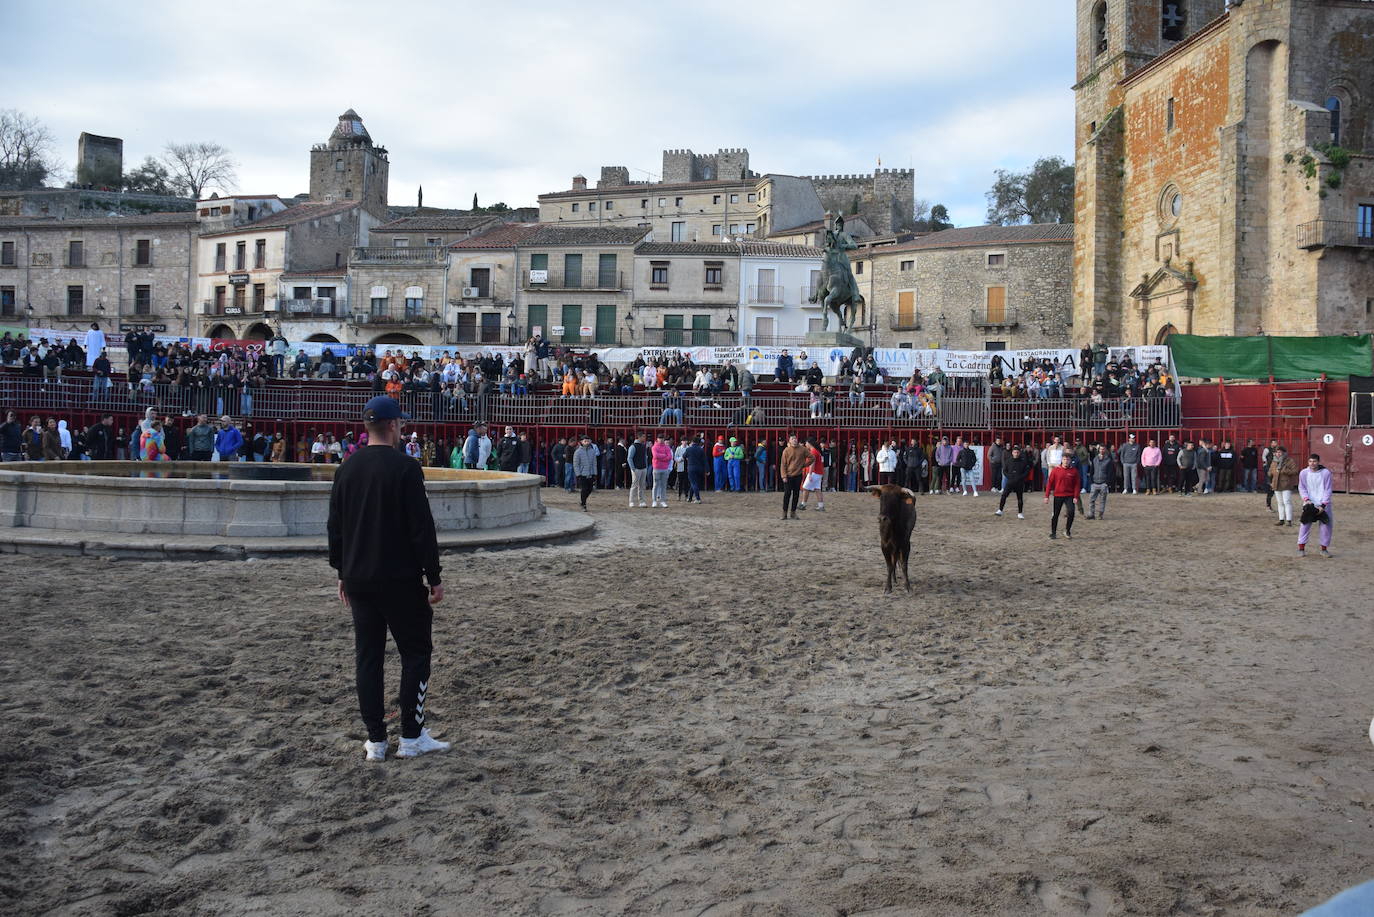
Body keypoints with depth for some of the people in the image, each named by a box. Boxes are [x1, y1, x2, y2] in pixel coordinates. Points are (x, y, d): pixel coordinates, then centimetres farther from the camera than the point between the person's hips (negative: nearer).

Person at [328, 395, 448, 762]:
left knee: (368, 656, 10)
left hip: (358, 580, 6)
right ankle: (411, 737, 8)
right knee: (415, 652, 6)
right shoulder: (405, 468, -12)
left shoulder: (347, 469, 7)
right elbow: (422, 529, -14)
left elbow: (335, 527, 12)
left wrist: (343, 573, 21)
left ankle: (375, 741, 13)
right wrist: (434, 578, -8)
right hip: (401, 580, -6)